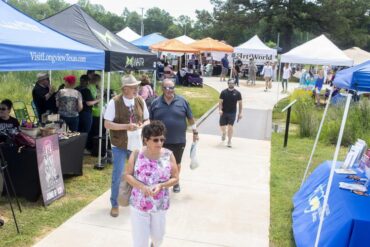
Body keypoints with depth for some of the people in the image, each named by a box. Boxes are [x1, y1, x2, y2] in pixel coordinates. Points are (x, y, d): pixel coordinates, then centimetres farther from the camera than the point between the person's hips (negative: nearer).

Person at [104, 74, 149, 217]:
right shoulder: (114, 102, -12)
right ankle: (114, 205, 22)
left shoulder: (140, 101, 1)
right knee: (117, 176, 2)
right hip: (120, 145, -4)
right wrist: (126, 126, -25)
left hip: (138, 144, 4)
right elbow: (107, 124, -13)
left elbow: (147, 120, 10)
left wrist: (142, 126, -13)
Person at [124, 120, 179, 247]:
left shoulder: (168, 155, -11)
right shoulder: (136, 155, -12)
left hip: (160, 205, 2)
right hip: (139, 204, -1)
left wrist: (161, 185, -22)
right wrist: (141, 186, -22)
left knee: (158, 236, 21)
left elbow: (175, 178, -4)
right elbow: (127, 175, -6)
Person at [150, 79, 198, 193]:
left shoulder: (182, 101, -3)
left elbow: (190, 118, 5)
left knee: (177, 163, 16)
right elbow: (151, 121, 6)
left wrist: (195, 132, 6)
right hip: (161, 141, 0)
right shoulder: (156, 103, -2)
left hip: (179, 141, 0)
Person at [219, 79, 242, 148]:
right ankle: (223, 133, 42)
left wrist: (240, 113, 0)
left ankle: (229, 141, 4)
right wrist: (220, 110, -17)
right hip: (224, 112, 1)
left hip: (232, 113, -1)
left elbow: (240, 103, 4)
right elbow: (220, 102, -1)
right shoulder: (223, 92, 0)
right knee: (222, 126, 6)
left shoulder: (237, 93, 0)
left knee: (230, 126, -9)